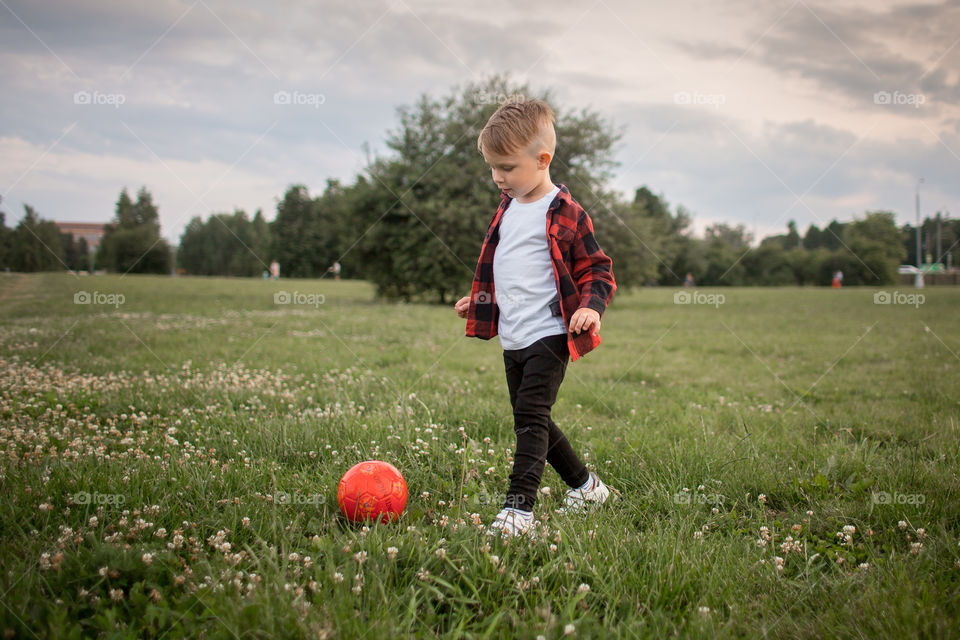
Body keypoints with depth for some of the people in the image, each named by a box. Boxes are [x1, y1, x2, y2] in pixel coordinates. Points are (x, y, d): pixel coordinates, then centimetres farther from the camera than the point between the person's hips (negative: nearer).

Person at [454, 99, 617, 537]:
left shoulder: (565, 214, -9)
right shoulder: (506, 210, 14)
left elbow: (597, 269, -7)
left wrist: (591, 307, -23)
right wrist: (479, 300, 23)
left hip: (548, 336, -8)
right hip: (512, 339, 8)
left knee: (530, 418, -16)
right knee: (532, 421, 13)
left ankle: (519, 508, -15)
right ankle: (586, 486, 30)